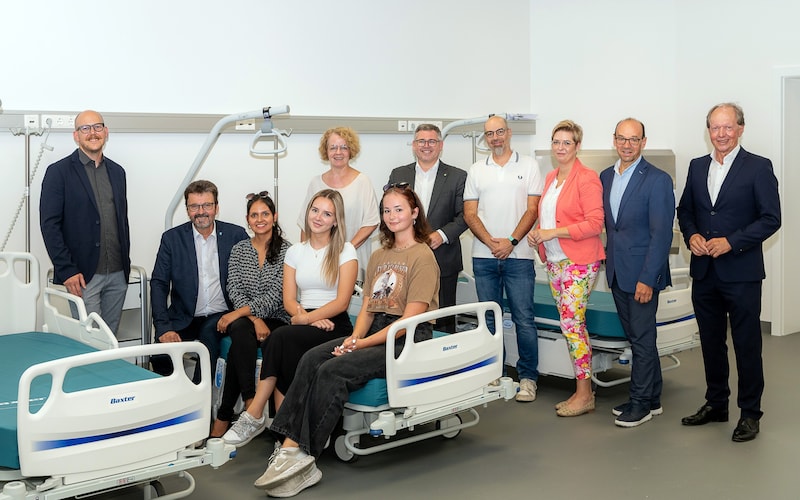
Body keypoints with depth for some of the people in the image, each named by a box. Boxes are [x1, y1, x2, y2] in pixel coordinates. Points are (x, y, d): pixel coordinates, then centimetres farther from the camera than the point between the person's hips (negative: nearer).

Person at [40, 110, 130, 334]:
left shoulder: (117, 172, 13)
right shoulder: (59, 172, -3)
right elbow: (49, 225, -8)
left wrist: (126, 264, 13)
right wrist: (67, 271, -13)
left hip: (117, 275, 5)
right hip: (83, 276, -5)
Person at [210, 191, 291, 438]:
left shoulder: (286, 251, -1)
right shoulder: (239, 249, 11)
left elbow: (275, 296, -10)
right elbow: (234, 290, 1)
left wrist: (239, 313, -20)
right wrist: (255, 319, -17)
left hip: (275, 320, -2)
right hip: (243, 318, 2)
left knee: (239, 335, -32)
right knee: (241, 331, -35)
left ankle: (224, 416, -29)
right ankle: (251, 404, -37)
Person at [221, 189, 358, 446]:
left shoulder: (345, 251, 2)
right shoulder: (295, 252, 16)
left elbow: (342, 302, -8)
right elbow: (289, 300, 7)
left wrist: (306, 318, -16)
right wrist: (302, 314, -14)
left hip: (334, 325, -4)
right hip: (302, 322, 4)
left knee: (281, 338, -31)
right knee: (283, 349, -32)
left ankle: (255, 416, -25)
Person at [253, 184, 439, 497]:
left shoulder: (423, 257, -5)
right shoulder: (379, 256, 20)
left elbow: (410, 319, -13)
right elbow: (367, 307, 14)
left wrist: (364, 343, -16)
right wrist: (354, 338, -6)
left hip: (408, 341, -7)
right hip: (375, 334, 7)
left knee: (333, 371, -27)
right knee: (311, 360, -19)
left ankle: (302, 457, -21)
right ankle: (290, 446, -29)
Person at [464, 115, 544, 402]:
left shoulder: (528, 166, 5)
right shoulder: (476, 171, 11)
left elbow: (532, 210, -1)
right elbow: (470, 214, 6)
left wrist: (511, 242, -12)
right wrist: (491, 242, -9)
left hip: (518, 255, -3)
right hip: (484, 257, 3)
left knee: (524, 319, -3)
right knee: (489, 319, 8)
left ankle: (528, 377, 6)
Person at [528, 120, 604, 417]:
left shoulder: (587, 178, -10)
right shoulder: (551, 177, 14)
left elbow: (595, 223, -16)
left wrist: (553, 233, -18)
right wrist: (537, 232, 3)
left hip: (579, 262, -7)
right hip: (554, 261, 8)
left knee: (571, 323, -9)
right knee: (573, 325, 10)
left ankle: (584, 395, 2)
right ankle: (582, 390, 16)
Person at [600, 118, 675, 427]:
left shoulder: (657, 180, -11)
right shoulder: (606, 176, 10)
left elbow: (661, 234, -14)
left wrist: (647, 279, -18)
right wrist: (608, 260, 7)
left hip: (642, 274, -6)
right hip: (617, 272, 7)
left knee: (642, 339, 0)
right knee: (636, 337, 14)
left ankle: (641, 403, 12)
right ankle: (651, 399, 25)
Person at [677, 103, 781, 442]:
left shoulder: (759, 167, -6)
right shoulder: (697, 167, 10)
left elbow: (771, 218, -10)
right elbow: (685, 209, 17)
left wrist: (731, 242, -18)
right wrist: (691, 236, -3)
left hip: (741, 272, -5)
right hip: (704, 271, 5)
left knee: (747, 345, 2)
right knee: (711, 341, 15)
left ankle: (750, 413, 13)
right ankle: (715, 404, 28)